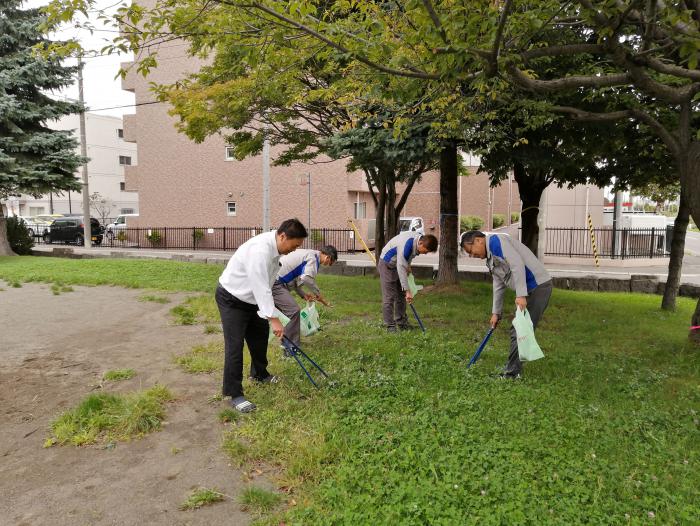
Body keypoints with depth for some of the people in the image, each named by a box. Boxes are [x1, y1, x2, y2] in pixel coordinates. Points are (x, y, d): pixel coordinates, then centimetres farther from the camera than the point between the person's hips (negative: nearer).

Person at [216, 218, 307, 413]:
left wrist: (270, 313, 10)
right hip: (231, 298, -10)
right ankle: (235, 395, 0)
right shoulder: (260, 250, -34)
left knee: (260, 334, 20)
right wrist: (273, 318, -35)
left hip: (250, 297, 10)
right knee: (235, 345, -9)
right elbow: (260, 287, -35)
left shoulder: (275, 247, -4)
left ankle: (261, 374, 40)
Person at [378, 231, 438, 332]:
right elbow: (401, 268, -36)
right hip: (387, 264, -8)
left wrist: (408, 265, 1)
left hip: (400, 263, 8)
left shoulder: (419, 239, -12)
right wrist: (407, 290, -34)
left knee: (401, 295, 10)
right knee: (389, 297, -9)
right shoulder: (406, 244, -37)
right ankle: (390, 325, -3)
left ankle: (401, 322, 19)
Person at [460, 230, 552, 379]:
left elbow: (517, 264, -24)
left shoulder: (495, 240, -13)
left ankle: (512, 372, 0)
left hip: (538, 286, -10)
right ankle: (514, 370, 19)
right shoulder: (490, 258, 18)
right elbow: (498, 285, 23)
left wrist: (520, 295, -27)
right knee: (517, 331, 12)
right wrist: (496, 312, 24)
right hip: (528, 290, 10)